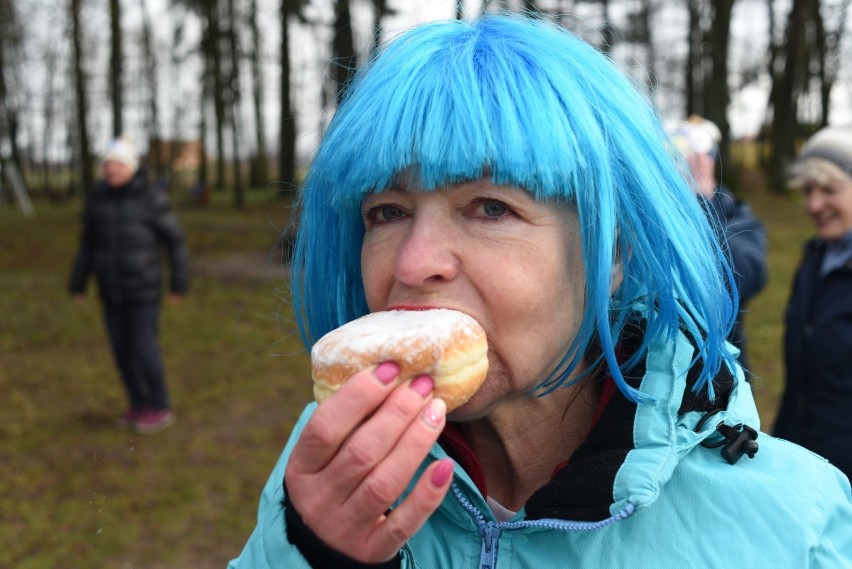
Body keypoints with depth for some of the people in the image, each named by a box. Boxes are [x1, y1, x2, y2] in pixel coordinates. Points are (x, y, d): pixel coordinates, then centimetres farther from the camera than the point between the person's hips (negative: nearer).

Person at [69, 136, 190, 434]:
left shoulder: (151, 197, -11)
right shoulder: (97, 197, 3)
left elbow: (175, 239, -6)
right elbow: (88, 242, 10)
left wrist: (179, 283, -7)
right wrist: (78, 283, 9)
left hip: (144, 289, -5)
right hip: (111, 289, 5)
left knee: (144, 349, -4)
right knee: (122, 348, 10)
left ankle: (160, 409, 13)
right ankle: (139, 404, 26)